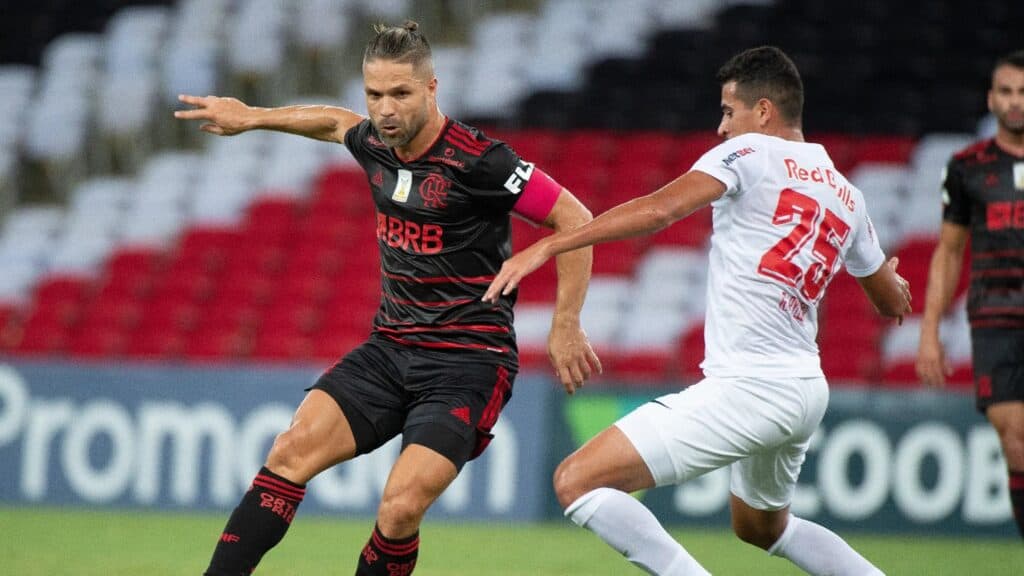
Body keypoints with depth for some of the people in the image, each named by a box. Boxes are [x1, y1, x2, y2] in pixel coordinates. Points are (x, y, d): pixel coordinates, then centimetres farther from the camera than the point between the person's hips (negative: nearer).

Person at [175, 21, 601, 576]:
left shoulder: (477, 160, -17)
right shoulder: (376, 146, 4)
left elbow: (575, 219, -12)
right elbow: (338, 122, 30)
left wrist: (565, 327, -11)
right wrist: (251, 117, 31)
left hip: (466, 361, -6)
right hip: (390, 348, 6)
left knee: (400, 509, -22)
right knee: (293, 451, -14)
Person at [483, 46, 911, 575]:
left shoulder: (750, 152, -5)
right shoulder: (846, 196, 15)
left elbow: (658, 210, -21)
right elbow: (893, 304, 28)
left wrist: (545, 247, -22)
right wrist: (891, 279, 53)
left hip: (746, 387, -9)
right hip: (806, 390, 9)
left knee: (576, 481, -10)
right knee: (762, 527, 34)